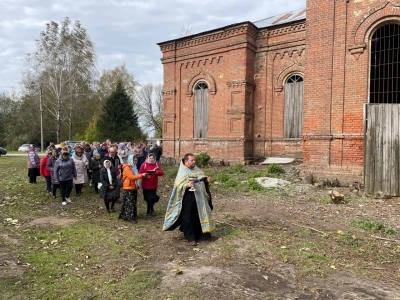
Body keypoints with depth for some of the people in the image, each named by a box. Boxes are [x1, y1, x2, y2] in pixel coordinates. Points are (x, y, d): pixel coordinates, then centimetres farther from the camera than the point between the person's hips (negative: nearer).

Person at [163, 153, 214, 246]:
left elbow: (203, 181, 17)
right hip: (188, 198, -6)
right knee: (188, 218, 0)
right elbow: (178, 186, -16)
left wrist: (206, 180, -4)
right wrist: (187, 185, -33)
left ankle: (199, 233, 31)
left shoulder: (197, 170, 9)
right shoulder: (182, 173, -9)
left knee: (199, 216, 15)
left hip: (199, 197, 6)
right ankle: (190, 238, 12)